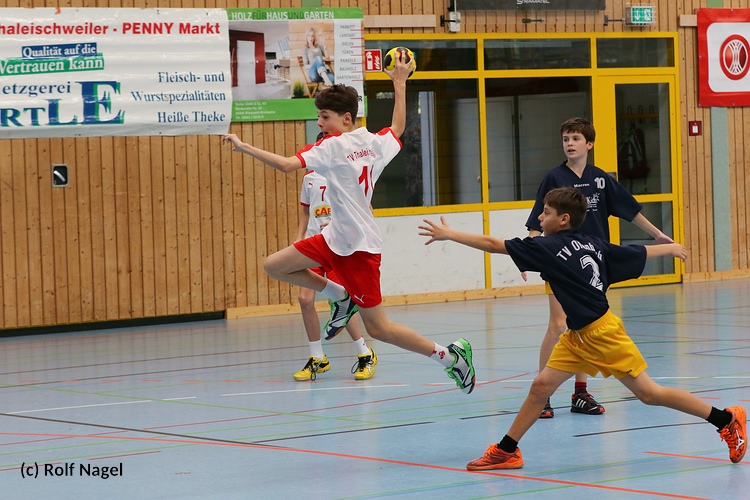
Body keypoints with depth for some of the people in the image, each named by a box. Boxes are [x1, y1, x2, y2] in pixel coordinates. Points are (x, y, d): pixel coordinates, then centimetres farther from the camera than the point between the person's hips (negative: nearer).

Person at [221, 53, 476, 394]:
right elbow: (398, 127, 28)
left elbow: (286, 164, -28)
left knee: (378, 328, -1)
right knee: (274, 266, 6)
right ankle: (341, 298, 19)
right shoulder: (375, 143, 6)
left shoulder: (333, 146, -17)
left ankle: (449, 355, 6)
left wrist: (245, 148, -22)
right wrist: (399, 83, 36)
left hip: (358, 247, -8)